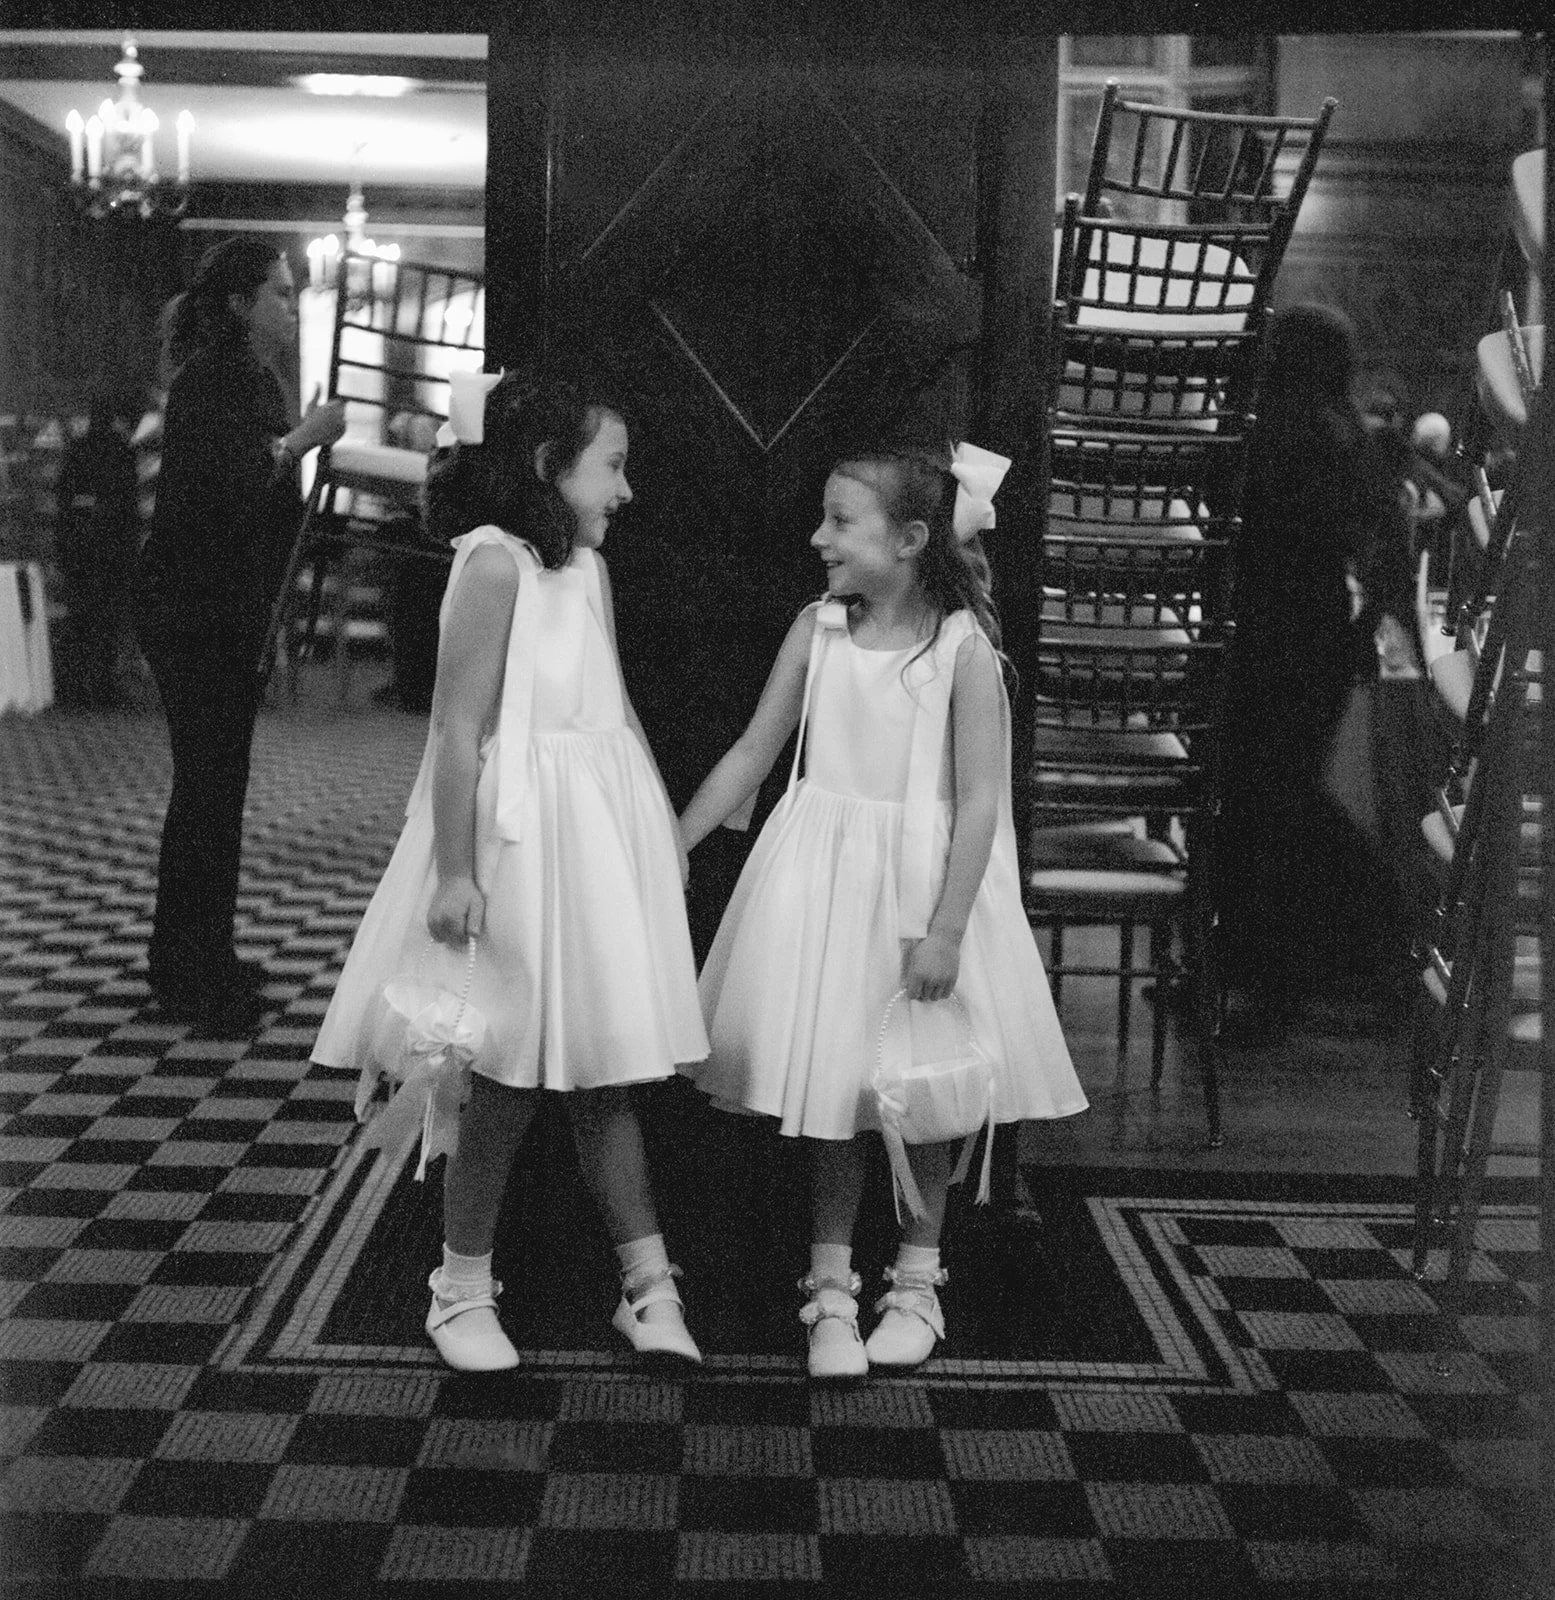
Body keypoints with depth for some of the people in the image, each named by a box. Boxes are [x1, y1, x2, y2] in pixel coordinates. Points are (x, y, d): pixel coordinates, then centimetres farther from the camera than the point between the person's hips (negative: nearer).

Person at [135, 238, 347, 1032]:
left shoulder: (256, 380, 14)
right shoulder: (207, 380, -14)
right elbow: (223, 487, -27)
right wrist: (301, 439, -21)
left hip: (230, 610, 9)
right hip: (190, 609, -9)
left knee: (215, 779, 13)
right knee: (209, 782, -7)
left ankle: (193, 957, 23)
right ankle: (193, 974, 0)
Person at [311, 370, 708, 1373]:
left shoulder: (589, 570, 13)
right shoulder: (494, 564, -12)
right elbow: (461, 729, -16)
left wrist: (664, 826, 20)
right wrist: (453, 870, -19)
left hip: (602, 836, 7)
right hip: (518, 836, -7)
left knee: (601, 1069, 11)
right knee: (512, 1076, 2)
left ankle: (648, 1282, 16)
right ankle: (463, 1288, 18)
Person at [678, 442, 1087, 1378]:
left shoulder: (963, 646, -12)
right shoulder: (818, 631, -1)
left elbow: (980, 798, -13)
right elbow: (753, 755, 6)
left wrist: (945, 929, -16)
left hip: (926, 879, -3)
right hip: (824, 878, 3)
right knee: (831, 1085, 6)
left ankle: (917, 1284, 26)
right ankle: (832, 1288, 19)